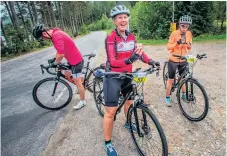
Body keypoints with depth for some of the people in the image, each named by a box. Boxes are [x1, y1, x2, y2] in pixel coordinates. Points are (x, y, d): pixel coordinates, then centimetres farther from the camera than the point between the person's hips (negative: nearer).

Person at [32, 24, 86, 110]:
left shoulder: (56, 35, -24)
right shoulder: (56, 33, 9)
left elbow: (61, 54, -30)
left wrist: (55, 63, -12)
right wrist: (55, 59, 20)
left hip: (76, 61, -10)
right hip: (73, 59, 10)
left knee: (77, 83, 1)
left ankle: (82, 101, 18)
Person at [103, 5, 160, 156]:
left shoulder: (131, 36, 2)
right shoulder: (111, 38, -17)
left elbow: (139, 52, 7)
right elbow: (113, 62, -26)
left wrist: (151, 61, -10)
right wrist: (130, 60, -43)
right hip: (113, 76, -6)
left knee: (129, 101, 23)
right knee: (111, 111, -4)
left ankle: (128, 123, 53)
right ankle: (108, 143, 16)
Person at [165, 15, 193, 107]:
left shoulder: (189, 34, 0)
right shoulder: (174, 34, -14)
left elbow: (189, 48, 7)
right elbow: (168, 47, -14)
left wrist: (188, 45, -15)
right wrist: (177, 43, -29)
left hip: (183, 60, 4)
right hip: (173, 60, -4)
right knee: (171, 79, 1)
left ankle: (184, 94, 36)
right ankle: (167, 98, 15)